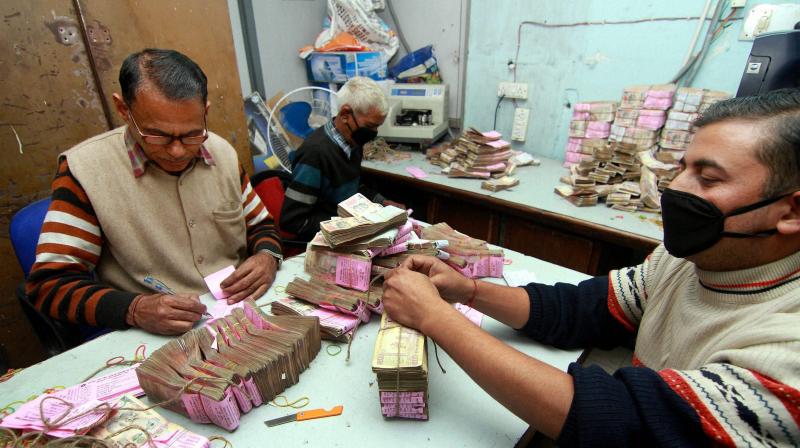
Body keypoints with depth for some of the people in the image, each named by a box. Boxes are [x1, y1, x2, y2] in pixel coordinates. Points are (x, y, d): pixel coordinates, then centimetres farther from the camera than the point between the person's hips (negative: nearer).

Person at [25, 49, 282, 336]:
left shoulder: (222, 151, 2)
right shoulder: (84, 169, -8)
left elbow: (260, 226, 11)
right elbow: (49, 285, -7)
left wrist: (267, 257, -10)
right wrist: (136, 310, -23)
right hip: (158, 342, -2)